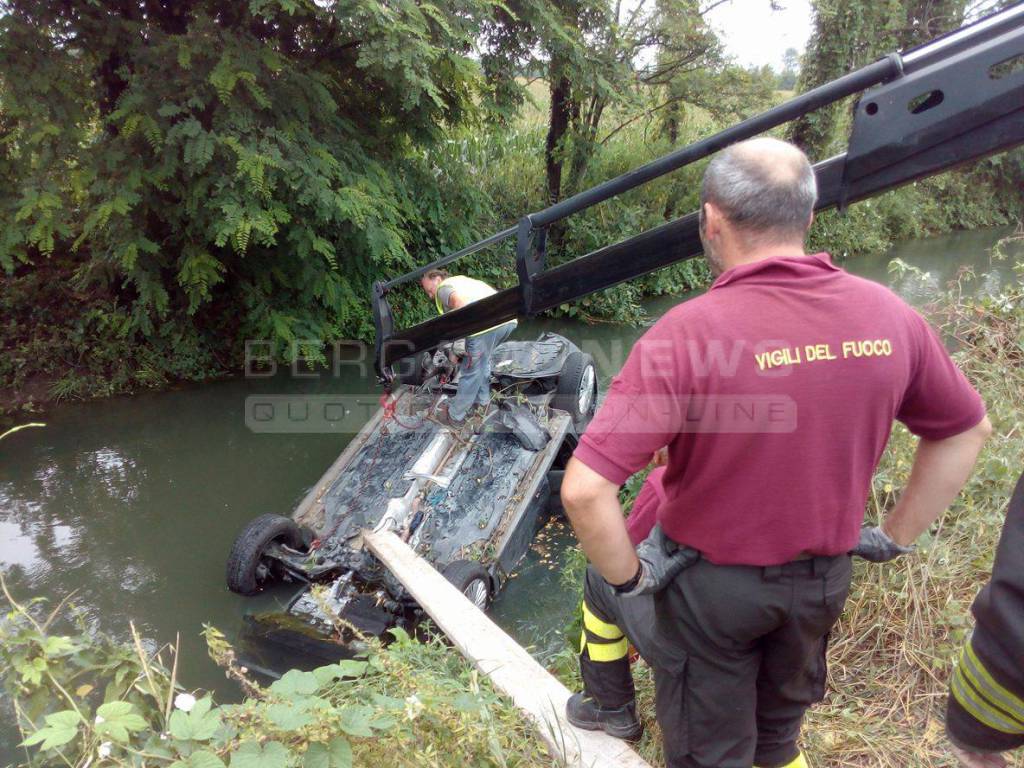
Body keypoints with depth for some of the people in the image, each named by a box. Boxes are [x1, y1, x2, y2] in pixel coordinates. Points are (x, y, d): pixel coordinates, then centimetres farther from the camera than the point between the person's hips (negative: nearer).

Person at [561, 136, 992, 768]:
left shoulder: (686, 333, -28)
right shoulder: (886, 315, -11)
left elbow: (584, 489, -32)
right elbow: (967, 430, 4)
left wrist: (629, 575, -15)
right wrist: (896, 538, 9)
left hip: (712, 582, -5)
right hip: (826, 579, 6)